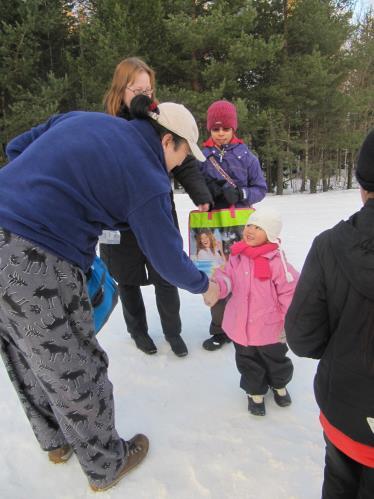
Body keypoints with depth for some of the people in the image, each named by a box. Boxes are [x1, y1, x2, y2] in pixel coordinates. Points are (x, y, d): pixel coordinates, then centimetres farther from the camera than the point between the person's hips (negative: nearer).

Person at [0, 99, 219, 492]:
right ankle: (105, 465, 36)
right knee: (76, 372, 11)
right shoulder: (147, 179, -8)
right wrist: (204, 286, 18)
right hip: (38, 267, -8)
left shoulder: (82, 118, 12)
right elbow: (167, 259, -1)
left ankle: (56, 441, 49)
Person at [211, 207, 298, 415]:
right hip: (241, 326, 4)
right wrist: (218, 285, -20)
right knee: (248, 363, 22)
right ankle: (256, 391, 48)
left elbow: (290, 293, -17)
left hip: (269, 328, -3)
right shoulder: (237, 255, -8)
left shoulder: (276, 261, -24)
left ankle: (279, 385, 54)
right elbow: (228, 277, 2)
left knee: (275, 360, 23)